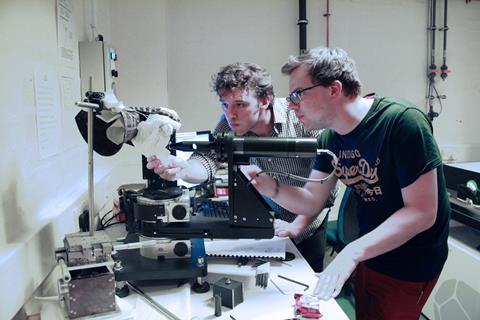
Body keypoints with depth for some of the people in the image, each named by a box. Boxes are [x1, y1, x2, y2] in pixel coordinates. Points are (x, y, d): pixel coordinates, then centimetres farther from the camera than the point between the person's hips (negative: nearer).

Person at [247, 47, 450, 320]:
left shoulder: (402, 122, -27)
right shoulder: (330, 139, -4)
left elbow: (422, 212, -28)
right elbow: (311, 202, -1)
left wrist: (353, 252, -36)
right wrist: (273, 189, -21)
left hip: (409, 264, -7)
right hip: (367, 253, 7)